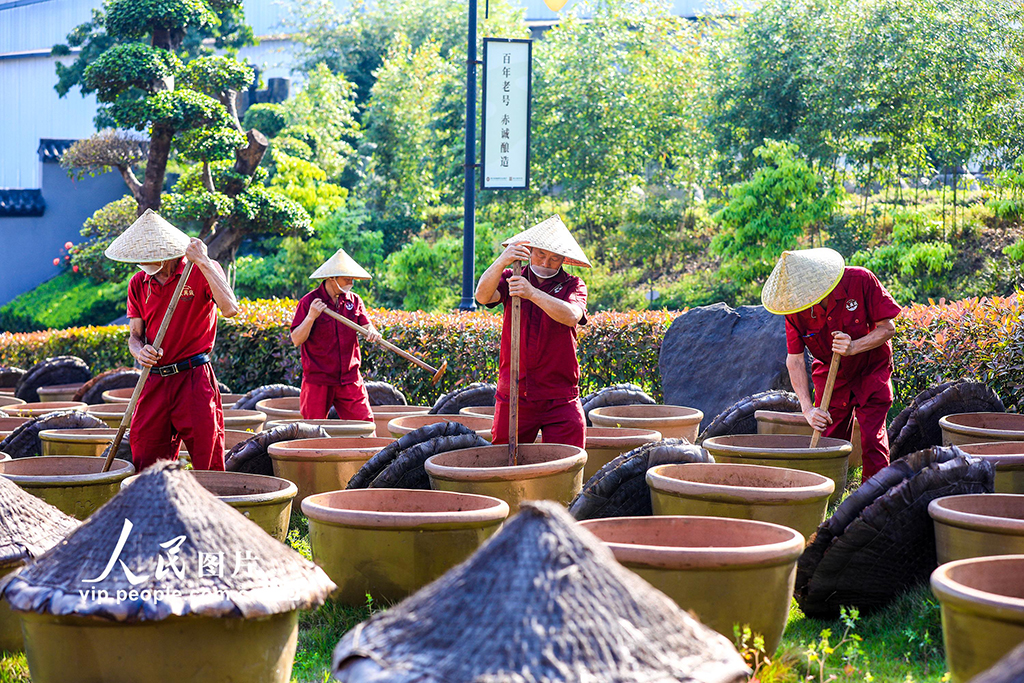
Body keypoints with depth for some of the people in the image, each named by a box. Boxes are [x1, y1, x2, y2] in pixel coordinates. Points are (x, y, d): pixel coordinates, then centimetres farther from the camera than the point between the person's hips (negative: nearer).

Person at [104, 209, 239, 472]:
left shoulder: (204, 271, -4)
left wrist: (202, 262, -20)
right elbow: (135, 335, 14)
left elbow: (230, 309, -22)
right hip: (154, 381, 4)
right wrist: (140, 351, -10)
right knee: (146, 467, 4)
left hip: (194, 378, -4)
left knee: (208, 465, -4)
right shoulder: (138, 283, 10)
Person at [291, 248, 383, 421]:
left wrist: (373, 333, -19)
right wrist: (311, 316, -22)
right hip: (318, 379, -3)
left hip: (349, 379, 3)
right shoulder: (308, 302, -5)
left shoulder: (354, 300, 8)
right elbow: (296, 340, -8)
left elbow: (366, 326, 5)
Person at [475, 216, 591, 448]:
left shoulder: (573, 286, 6)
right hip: (512, 397, 1)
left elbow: (571, 316, -16)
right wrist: (502, 261, -30)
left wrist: (532, 293, -29)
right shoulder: (511, 279, 8)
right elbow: (483, 296, -13)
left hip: (560, 400, -1)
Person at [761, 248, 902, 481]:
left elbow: (887, 328, -17)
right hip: (831, 375, 2)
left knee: (872, 439, -9)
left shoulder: (860, 281, -26)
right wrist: (807, 408, -23)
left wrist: (853, 347, -34)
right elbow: (794, 360, -14)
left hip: (871, 370, -2)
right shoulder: (795, 308, -18)